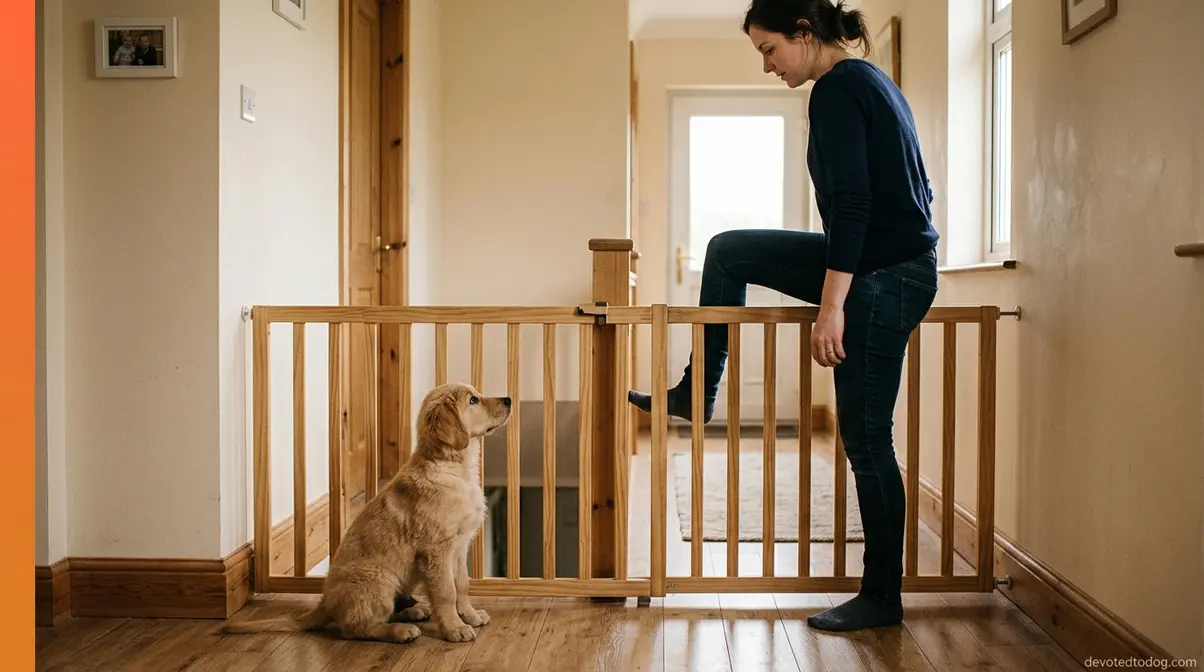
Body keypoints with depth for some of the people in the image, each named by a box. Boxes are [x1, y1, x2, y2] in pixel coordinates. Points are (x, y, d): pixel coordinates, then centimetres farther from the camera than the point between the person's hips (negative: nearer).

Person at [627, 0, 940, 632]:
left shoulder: (836, 89, -16)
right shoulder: (869, 80, 14)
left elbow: (851, 205, -24)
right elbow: (911, 186, 19)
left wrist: (832, 306, -24)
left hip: (882, 278, -10)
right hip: (891, 264, 10)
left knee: (866, 441, -3)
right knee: (728, 251, 14)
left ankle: (882, 598, 10)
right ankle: (697, 394, 25)